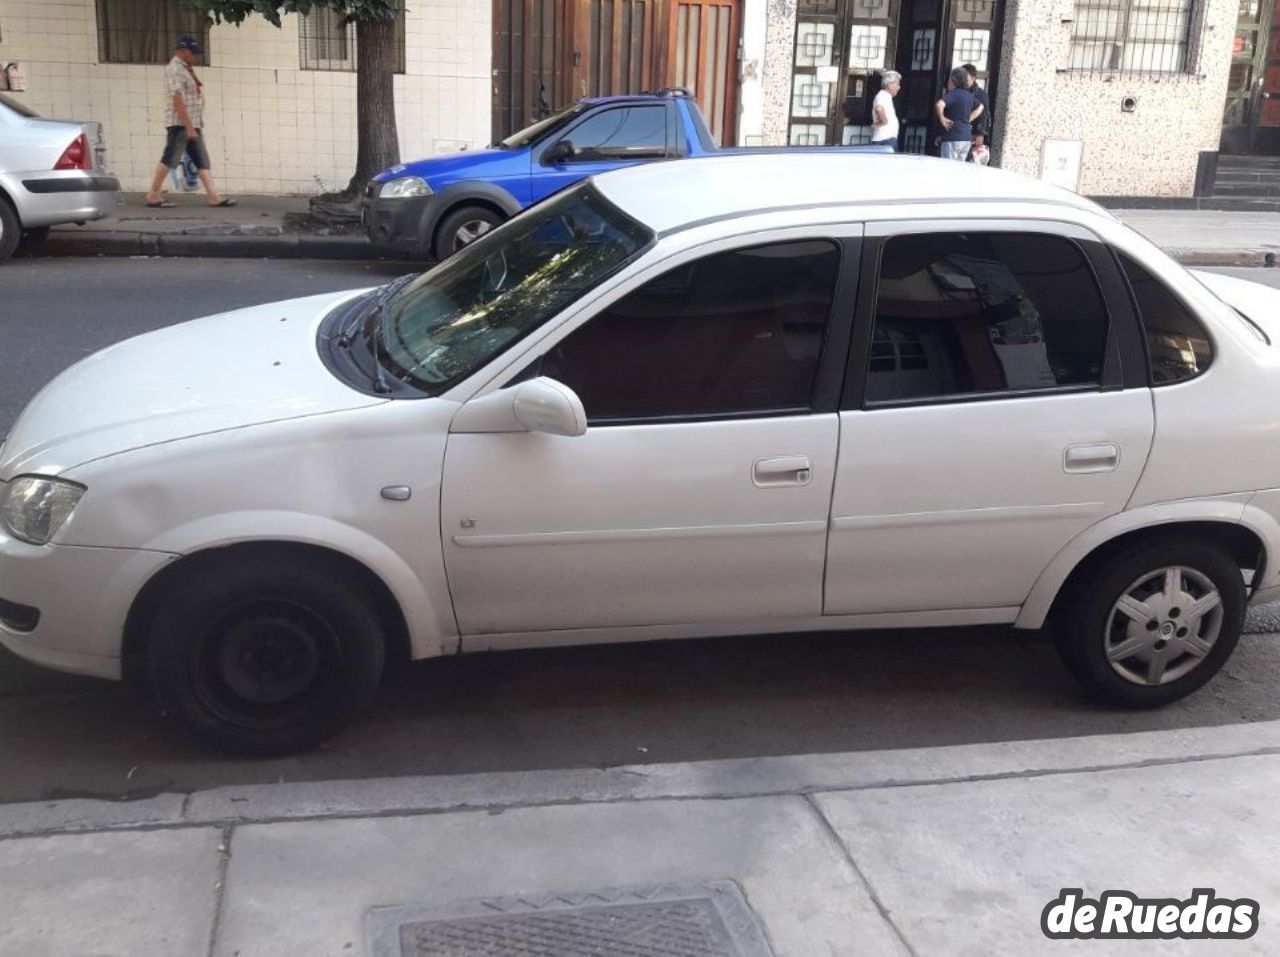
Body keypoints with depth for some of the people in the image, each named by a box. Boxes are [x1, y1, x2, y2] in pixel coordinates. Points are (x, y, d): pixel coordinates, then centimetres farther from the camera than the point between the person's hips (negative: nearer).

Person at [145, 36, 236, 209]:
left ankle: (213, 196, -2)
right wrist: (189, 127, -24)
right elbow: (178, 99, -19)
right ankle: (153, 196, -2)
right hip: (180, 123, -10)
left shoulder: (187, 69, 19)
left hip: (193, 124, 10)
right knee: (169, 159, -7)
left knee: (202, 160, 2)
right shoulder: (175, 69, -11)